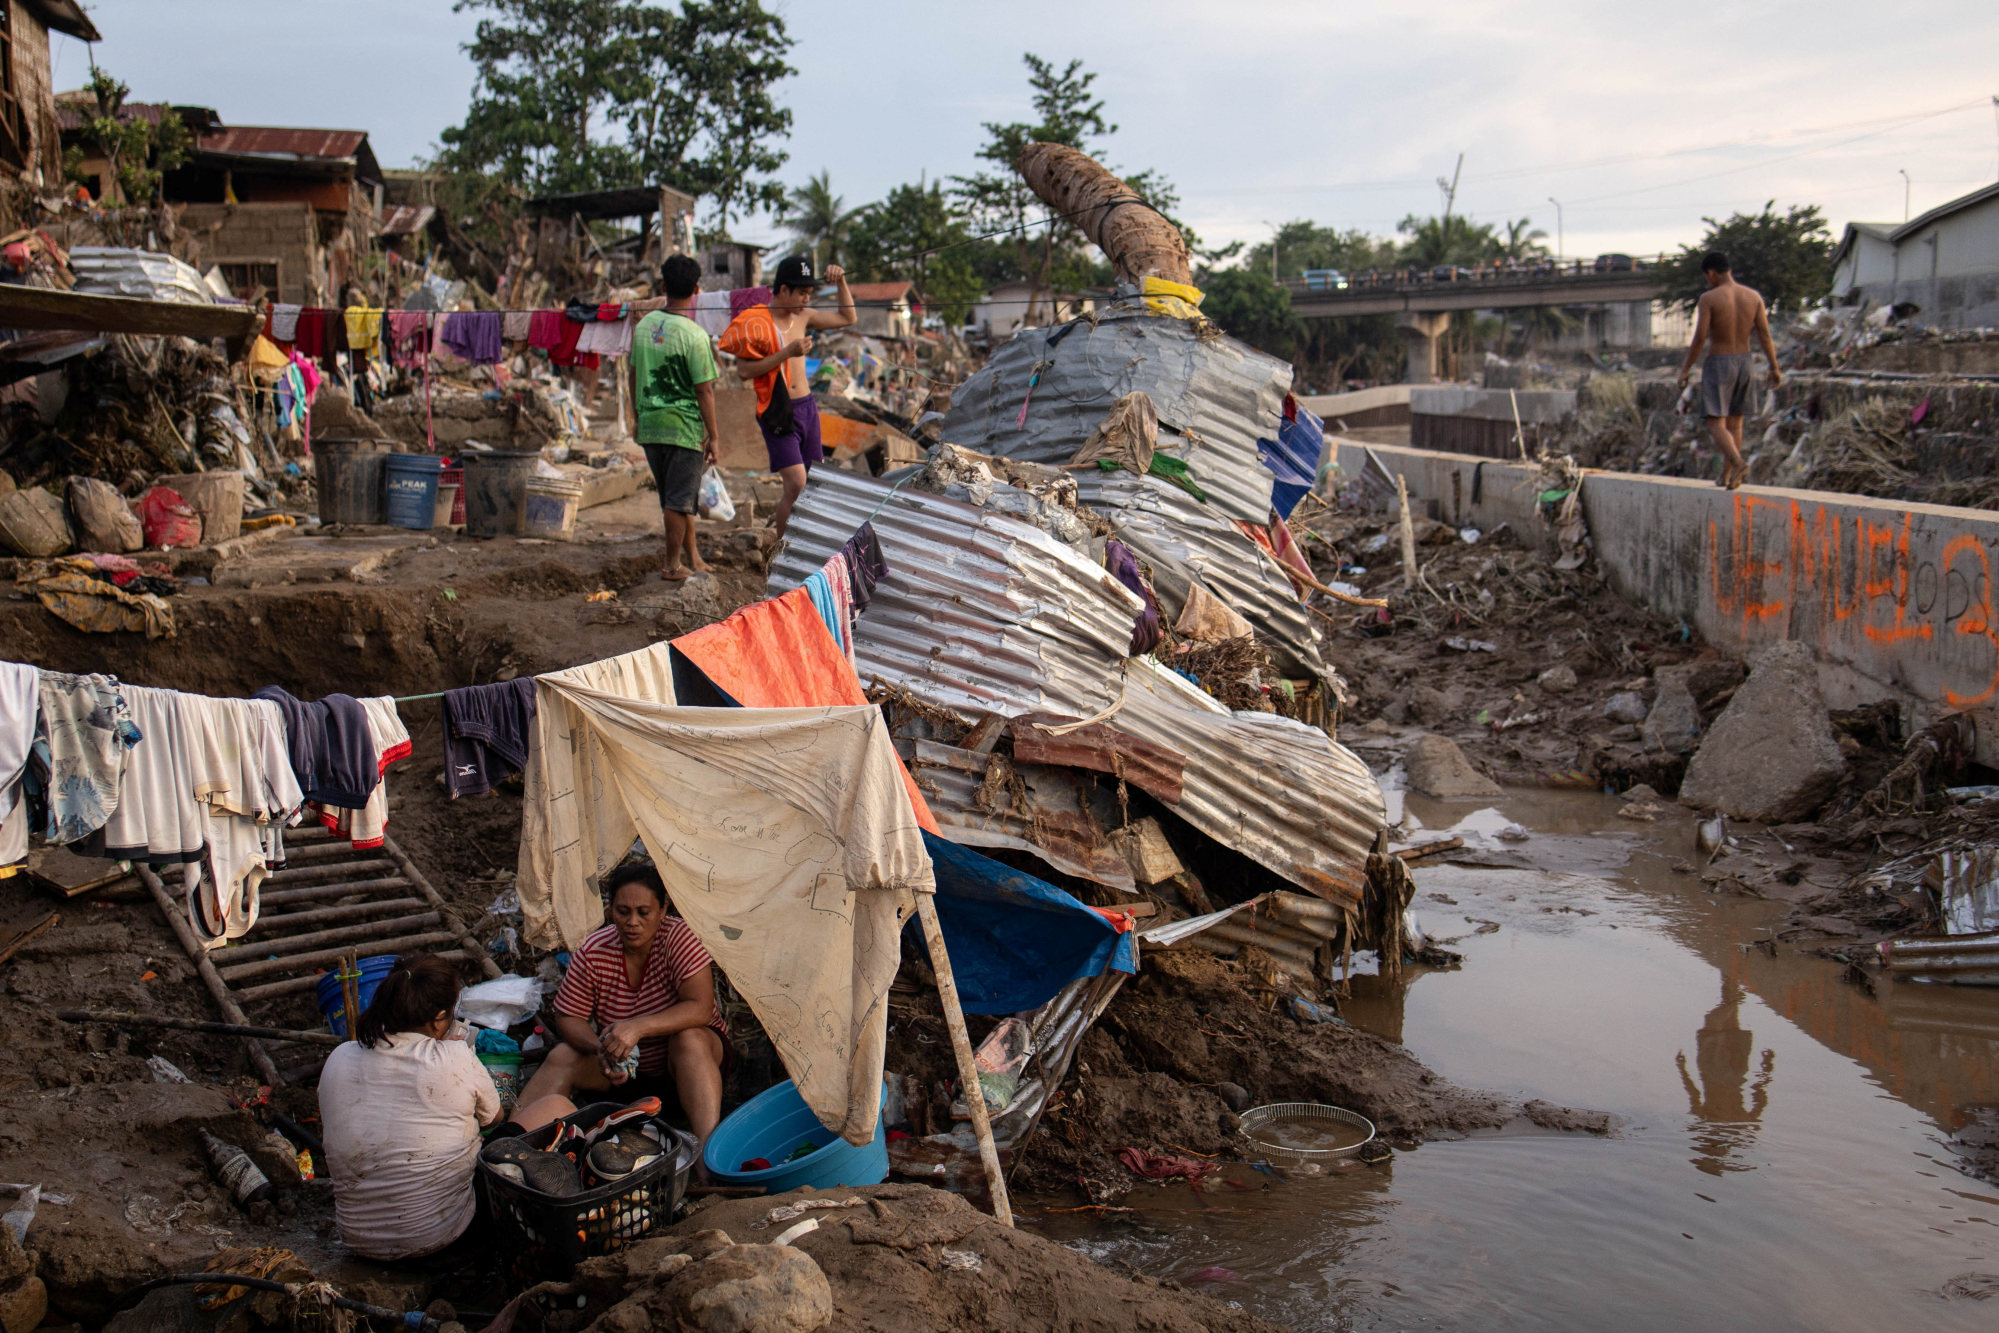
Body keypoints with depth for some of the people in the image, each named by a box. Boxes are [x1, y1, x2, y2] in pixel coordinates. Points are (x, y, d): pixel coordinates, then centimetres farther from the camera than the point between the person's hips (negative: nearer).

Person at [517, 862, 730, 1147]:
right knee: (562, 1058, -18)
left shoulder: (679, 937, -21)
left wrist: (638, 1027, -42)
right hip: (626, 1065, 4)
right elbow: (568, 1019, -5)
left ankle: (709, 1151, -48)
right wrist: (600, 1047, -27)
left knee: (689, 1040, -36)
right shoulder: (592, 954, -12)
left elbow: (700, 1009, -30)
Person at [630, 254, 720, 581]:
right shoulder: (694, 335, -14)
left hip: (649, 426, 6)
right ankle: (672, 566, 9)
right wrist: (713, 435, -5)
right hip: (683, 427, -6)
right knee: (679, 499, 3)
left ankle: (693, 557, 24)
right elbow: (704, 391, -13)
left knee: (674, 497, 16)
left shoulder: (644, 325, 4)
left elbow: (634, 377, 13)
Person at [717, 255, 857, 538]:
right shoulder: (757, 322, -10)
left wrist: (841, 283, 9)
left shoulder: (803, 317, 10)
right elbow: (744, 370, -18)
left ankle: (779, 518, 31)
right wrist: (787, 353, -21)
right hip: (778, 411, -7)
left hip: (807, 406, 7)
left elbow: (847, 318, 24)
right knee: (796, 483, -16)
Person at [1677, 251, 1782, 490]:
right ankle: (1726, 475, 21)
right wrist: (1774, 368, 3)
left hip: (1718, 364, -5)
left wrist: (1685, 368, -6)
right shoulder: (1754, 296, 1)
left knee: (1716, 424, -6)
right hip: (1744, 363, 6)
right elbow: (1765, 334, -1)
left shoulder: (1709, 298, -13)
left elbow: (1700, 338, -15)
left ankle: (1739, 463, -30)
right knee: (1734, 422, 17)